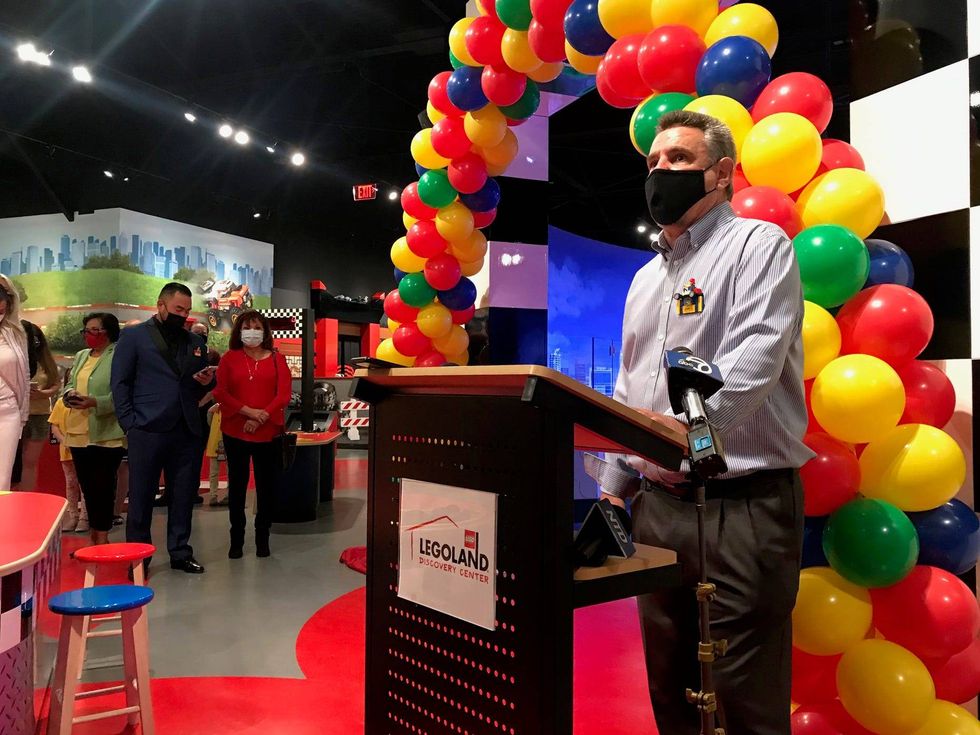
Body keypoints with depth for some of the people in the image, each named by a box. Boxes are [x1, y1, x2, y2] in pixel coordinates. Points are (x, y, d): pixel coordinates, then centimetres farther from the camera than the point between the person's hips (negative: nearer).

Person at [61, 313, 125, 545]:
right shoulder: (80, 356, 19)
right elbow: (70, 383, 17)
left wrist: (95, 402, -28)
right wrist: (70, 394, -6)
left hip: (107, 434, -8)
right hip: (79, 431, 8)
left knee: (103, 485, -3)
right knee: (86, 485, 12)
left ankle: (102, 536, 6)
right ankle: (95, 533, 23)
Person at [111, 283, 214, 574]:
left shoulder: (195, 342, 16)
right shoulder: (134, 336, 4)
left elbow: (202, 385, 23)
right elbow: (120, 383, 0)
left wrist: (207, 381, -1)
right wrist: (130, 423, -8)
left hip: (186, 430, 4)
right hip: (148, 430, -4)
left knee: (185, 494, 8)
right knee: (141, 496, 4)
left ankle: (180, 553, 19)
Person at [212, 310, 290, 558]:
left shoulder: (277, 359, 5)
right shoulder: (229, 358, 4)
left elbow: (284, 394, -3)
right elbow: (220, 392, -4)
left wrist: (263, 416, -15)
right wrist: (248, 411, -16)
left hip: (269, 433, 0)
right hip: (235, 432, 0)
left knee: (266, 486, 6)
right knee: (237, 485, 9)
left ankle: (262, 539, 19)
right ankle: (236, 540, 20)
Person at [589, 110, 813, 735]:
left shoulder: (759, 245, -2)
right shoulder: (646, 278, 19)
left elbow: (757, 355, -19)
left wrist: (691, 421, -33)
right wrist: (613, 487, 13)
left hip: (743, 503, -7)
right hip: (657, 505, 7)